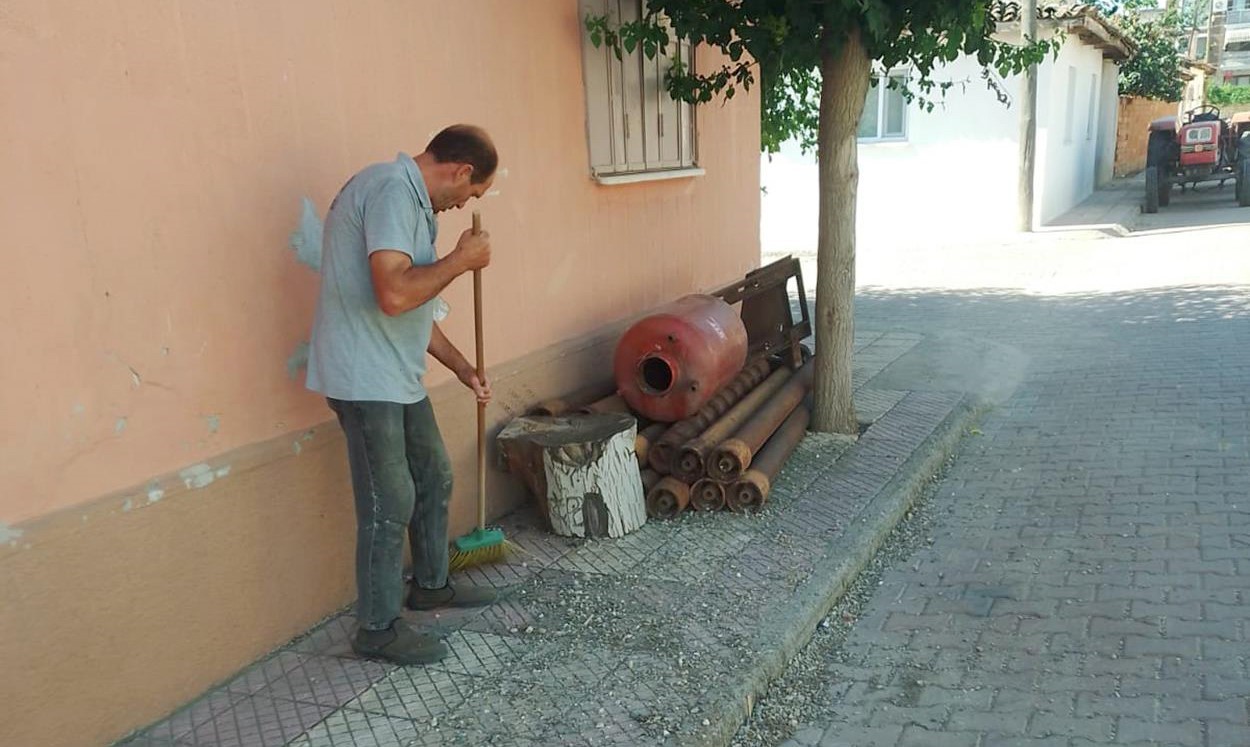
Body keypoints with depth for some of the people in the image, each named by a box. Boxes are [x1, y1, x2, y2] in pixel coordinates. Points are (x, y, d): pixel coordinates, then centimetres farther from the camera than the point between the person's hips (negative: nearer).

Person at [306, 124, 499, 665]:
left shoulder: (410, 197, 15)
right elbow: (394, 295, -30)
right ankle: (378, 629, 15)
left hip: (397, 377, 10)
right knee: (390, 505, -1)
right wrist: (461, 260, -16)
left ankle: (430, 585, 38)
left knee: (434, 479, 20)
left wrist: (462, 367, 22)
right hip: (365, 379, -10)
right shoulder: (393, 189, -18)